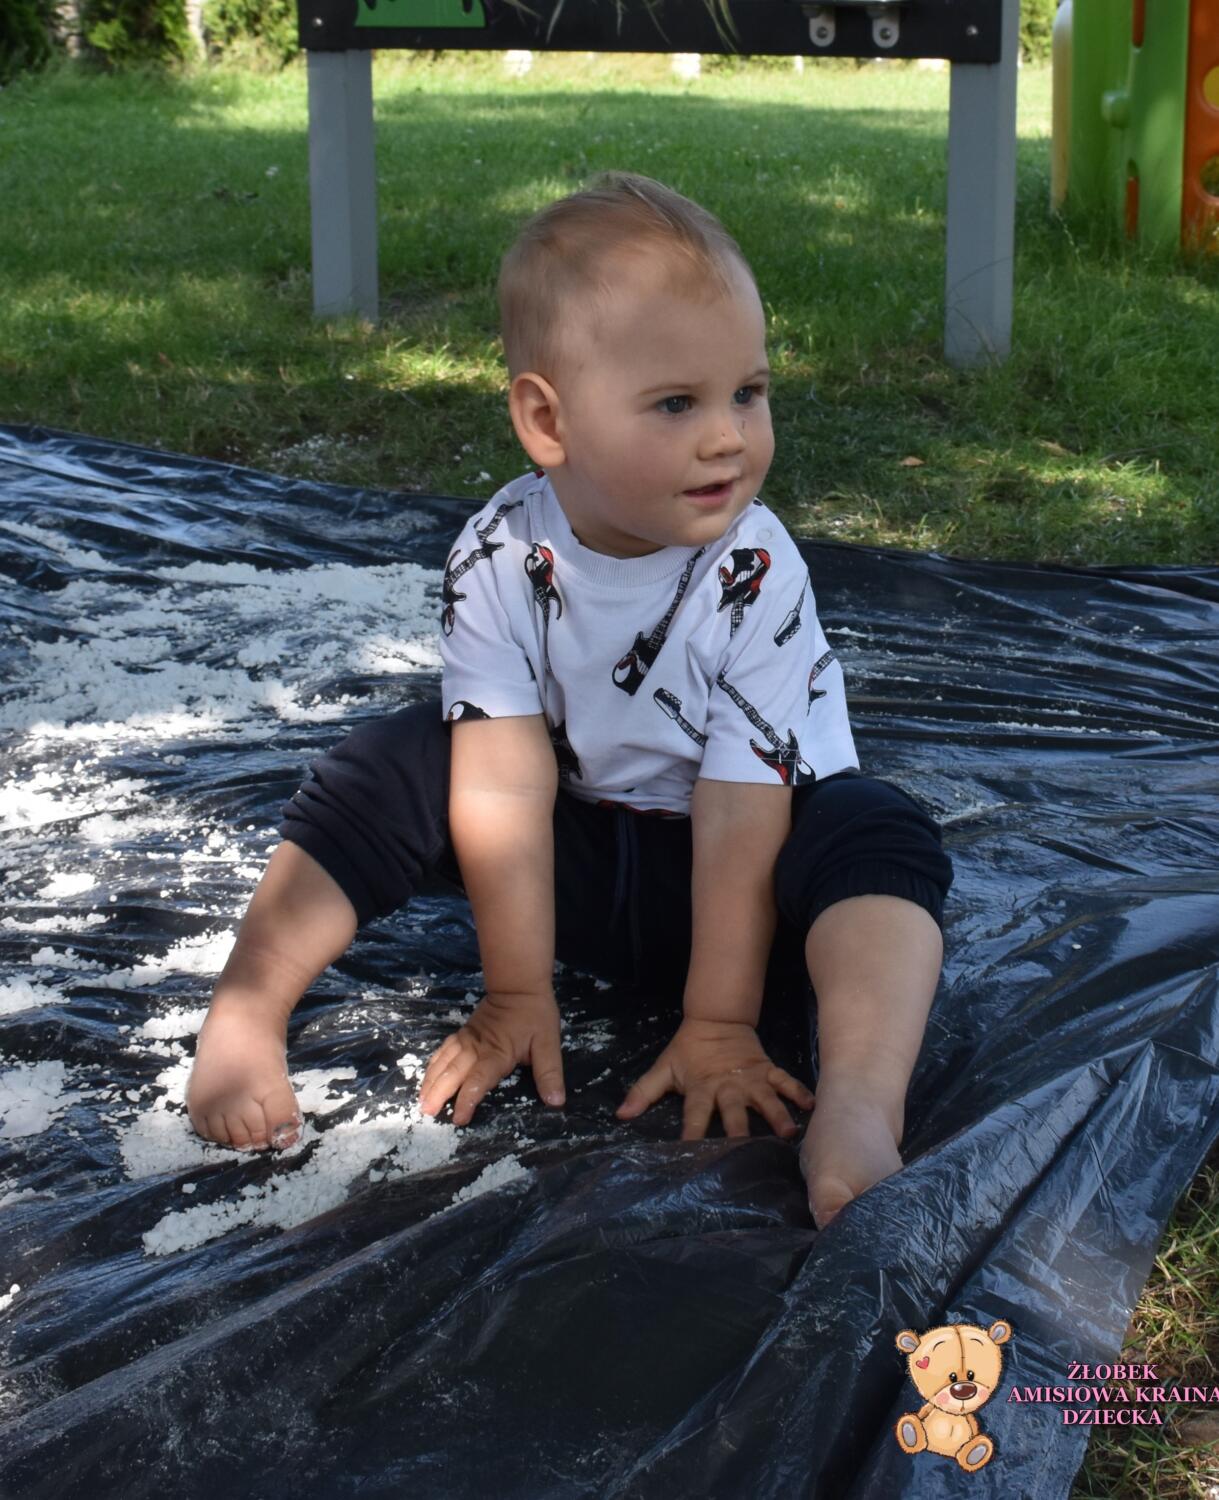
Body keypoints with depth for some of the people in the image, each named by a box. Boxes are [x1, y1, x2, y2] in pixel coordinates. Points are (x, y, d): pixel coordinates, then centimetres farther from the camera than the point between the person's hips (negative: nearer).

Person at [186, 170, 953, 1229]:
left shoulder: (758, 574, -25)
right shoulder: (499, 556, -19)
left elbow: (738, 815, -24)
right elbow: (507, 785, -19)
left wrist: (720, 1024, -21)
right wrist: (518, 996, -17)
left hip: (720, 869, -2)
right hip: (573, 846, 2)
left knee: (877, 837, -30)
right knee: (395, 768, -15)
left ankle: (857, 1118, -46)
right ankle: (244, 1017, -13)